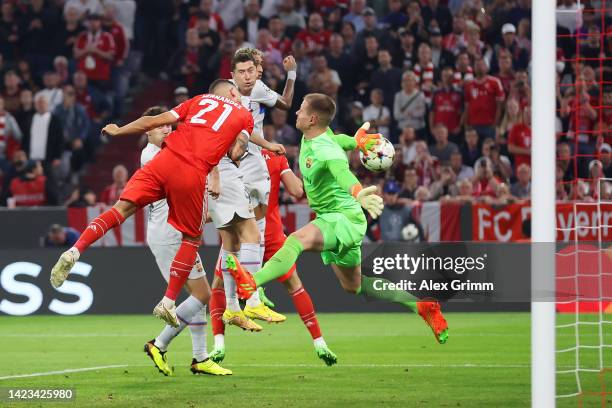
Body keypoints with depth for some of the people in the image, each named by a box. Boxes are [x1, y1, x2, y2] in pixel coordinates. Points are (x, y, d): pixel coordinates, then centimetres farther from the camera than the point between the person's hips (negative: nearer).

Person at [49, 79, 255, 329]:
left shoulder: (199, 100, 25)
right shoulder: (245, 115, 20)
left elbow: (155, 121, 17)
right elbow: (236, 153, 3)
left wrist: (119, 131, 26)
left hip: (165, 159, 2)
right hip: (194, 175, -2)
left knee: (123, 207, 1)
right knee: (192, 239, 14)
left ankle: (75, 251, -20)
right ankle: (168, 303, 10)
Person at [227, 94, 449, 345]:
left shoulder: (327, 151, -25)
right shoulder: (307, 140, 2)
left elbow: (343, 174, -47)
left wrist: (358, 193, -65)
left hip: (344, 218, -10)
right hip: (331, 220, 10)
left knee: (297, 240, -36)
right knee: (354, 286, 20)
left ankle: (251, 284, -57)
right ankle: (421, 305, 25)